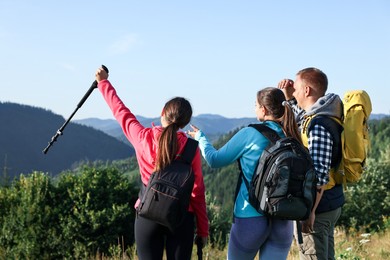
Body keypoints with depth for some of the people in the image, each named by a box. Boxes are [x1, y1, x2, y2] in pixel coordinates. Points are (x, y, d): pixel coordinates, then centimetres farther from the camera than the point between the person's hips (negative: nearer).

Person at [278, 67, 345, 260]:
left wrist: (310, 210, -24)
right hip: (330, 203, 10)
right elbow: (300, 117, 30)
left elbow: (319, 174, -26)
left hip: (318, 207, -10)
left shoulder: (318, 126, -22)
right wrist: (289, 97, 12)